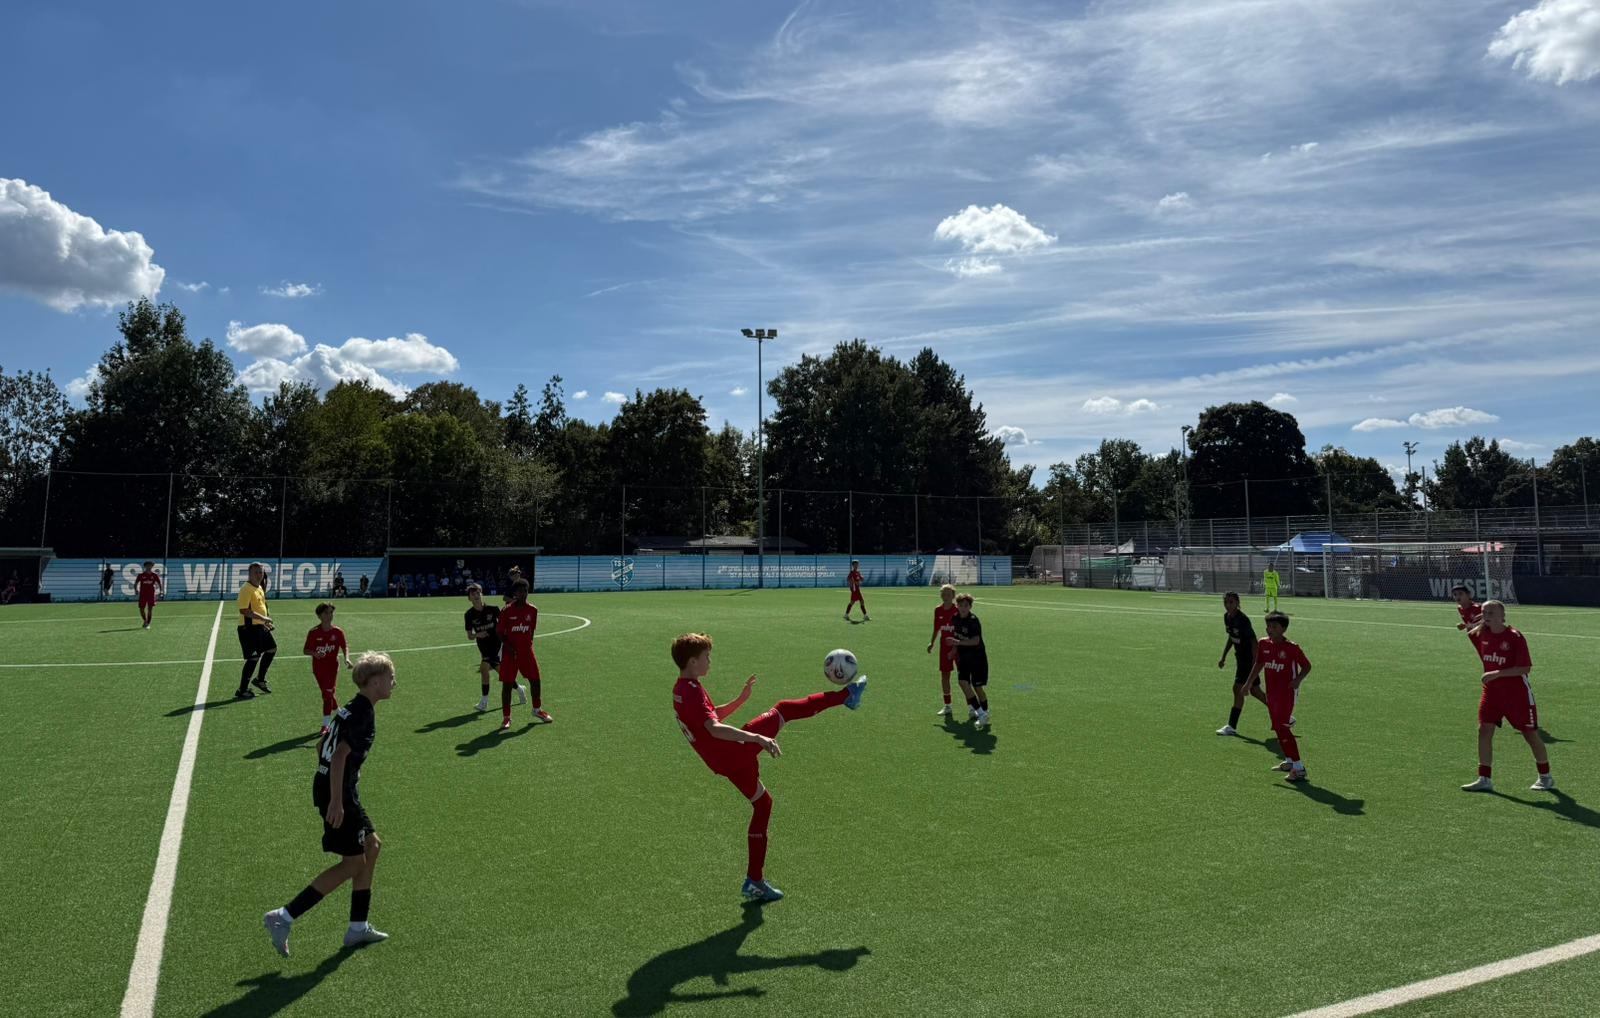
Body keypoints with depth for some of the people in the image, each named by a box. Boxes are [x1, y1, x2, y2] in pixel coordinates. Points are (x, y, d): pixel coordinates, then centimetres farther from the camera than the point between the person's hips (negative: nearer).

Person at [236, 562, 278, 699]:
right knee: (254, 658, -6)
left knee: (272, 648, 19)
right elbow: (243, 610, -26)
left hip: (260, 627, 10)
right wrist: (262, 618, -27)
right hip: (248, 628, -10)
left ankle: (260, 679, 32)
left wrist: (266, 621, 18)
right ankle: (242, 691, 5)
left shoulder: (260, 588, 12)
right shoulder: (246, 589, -17)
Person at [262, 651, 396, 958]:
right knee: (353, 863, -3)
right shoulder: (364, 715, -18)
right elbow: (340, 756, -26)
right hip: (338, 794, -10)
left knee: (371, 845, 16)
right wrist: (336, 801, -26)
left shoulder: (350, 709, 12)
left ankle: (358, 927, 20)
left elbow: (323, 745, 21)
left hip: (327, 786, 10)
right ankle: (284, 917, -2)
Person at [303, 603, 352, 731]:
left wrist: (347, 658, -16)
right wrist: (314, 653, -24)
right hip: (318, 668, 2)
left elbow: (345, 647, 2)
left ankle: (325, 725, -5)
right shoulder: (313, 632, -6)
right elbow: (306, 650, -3)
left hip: (332, 667, -2)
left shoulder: (337, 632, -5)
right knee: (328, 694, 11)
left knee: (327, 695, -8)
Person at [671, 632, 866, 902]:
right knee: (783, 710, 0)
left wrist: (741, 698, 17)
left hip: (726, 762, 9)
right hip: (736, 755, -9)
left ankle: (755, 882, 24)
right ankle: (846, 695, 11)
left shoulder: (680, 690, 11)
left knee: (762, 805, 21)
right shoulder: (693, 692, -21)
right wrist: (758, 738, -42)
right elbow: (714, 728, -35)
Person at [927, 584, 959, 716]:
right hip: (944, 646, 5)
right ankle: (947, 706, 21)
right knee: (944, 675, 8)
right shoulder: (938, 611, 3)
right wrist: (931, 643, 6)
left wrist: (955, 648, -18)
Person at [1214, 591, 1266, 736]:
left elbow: (1254, 641, -23)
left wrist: (1255, 663, -26)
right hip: (1240, 658, 9)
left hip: (1249, 658, -9)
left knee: (1238, 689, -7)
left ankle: (1232, 727, 0)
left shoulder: (1242, 620, -22)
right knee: (1255, 691, 15)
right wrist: (1223, 656, 16)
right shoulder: (1227, 616, 3)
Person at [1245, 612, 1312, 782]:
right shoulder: (1263, 644, 3)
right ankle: (1289, 761, 35)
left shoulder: (1292, 648, -14)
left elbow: (1307, 666, -4)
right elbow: (1259, 664, 16)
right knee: (1278, 727, 17)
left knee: (1282, 727, -14)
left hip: (1287, 692, -7)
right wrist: (1249, 683, 16)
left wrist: (1298, 679, -21)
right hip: (1271, 692, 7)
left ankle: (1299, 768, -10)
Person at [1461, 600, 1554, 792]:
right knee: (1484, 731, -3)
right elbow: (1469, 634, 27)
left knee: (1530, 733, 6)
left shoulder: (1515, 638, -16)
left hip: (1517, 693, -5)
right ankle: (1484, 779, 2)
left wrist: (1497, 673, -25)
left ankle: (1545, 778, 25)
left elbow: (1526, 668, -19)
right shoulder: (1481, 634, 1)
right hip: (1491, 691, 5)